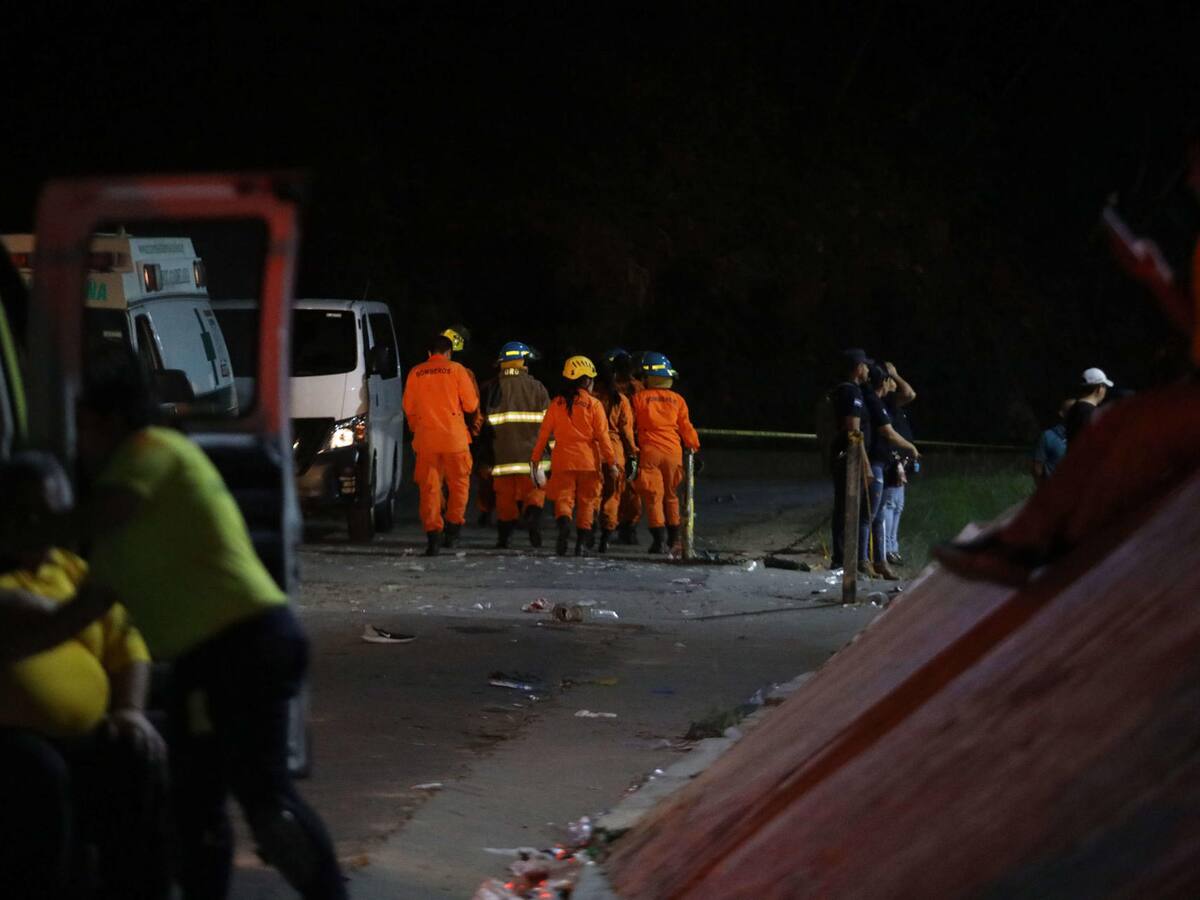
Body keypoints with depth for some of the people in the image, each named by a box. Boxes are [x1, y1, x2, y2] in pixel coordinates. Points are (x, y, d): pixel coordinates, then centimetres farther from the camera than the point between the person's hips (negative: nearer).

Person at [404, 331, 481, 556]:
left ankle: (432, 531, -8)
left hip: (425, 437, 2)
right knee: (459, 483, 13)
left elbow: (408, 407, 12)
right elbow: (471, 405, 0)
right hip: (454, 436, -2)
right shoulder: (456, 370, 0)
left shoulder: (416, 373, 6)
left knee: (429, 487, 2)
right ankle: (453, 527, 6)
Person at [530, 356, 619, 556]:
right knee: (586, 502, 9)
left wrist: (535, 459, 13)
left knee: (563, 497, 1)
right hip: (589, 460, -1)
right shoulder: (593, 405, -4)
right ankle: (581, 543, 6)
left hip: (563, 460, 1)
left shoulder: (557, 403, 3)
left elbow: (544, 433, 5)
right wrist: (610, 461, 0)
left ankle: (564, 524, -30)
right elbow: (602, 436, -6)